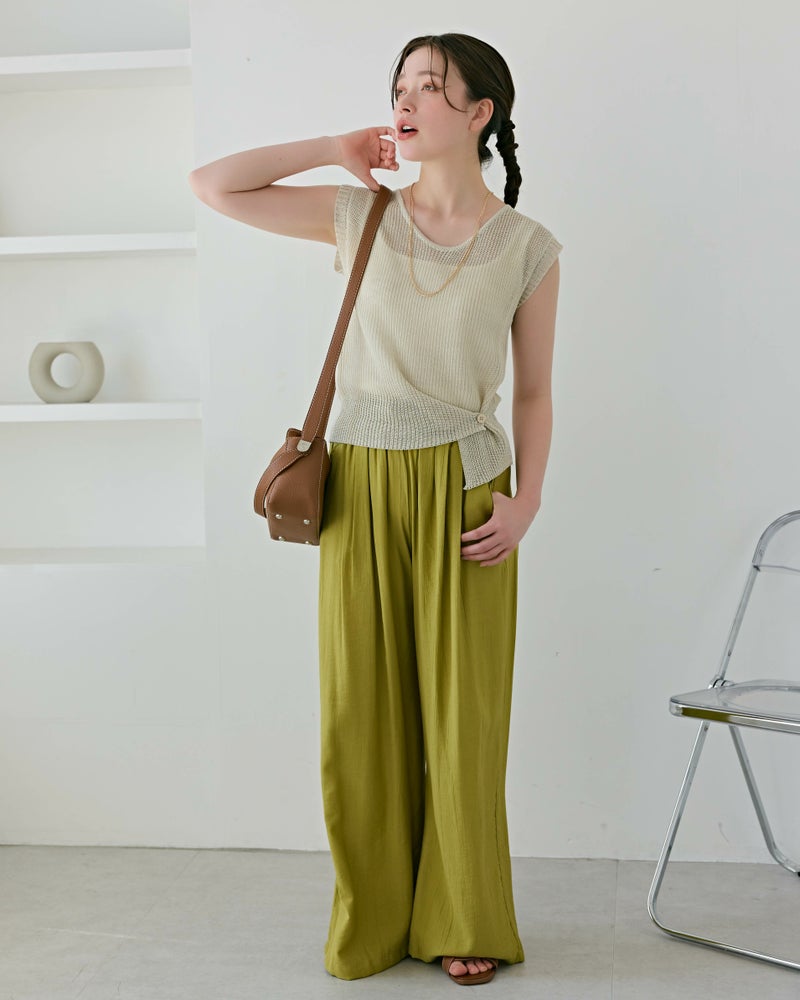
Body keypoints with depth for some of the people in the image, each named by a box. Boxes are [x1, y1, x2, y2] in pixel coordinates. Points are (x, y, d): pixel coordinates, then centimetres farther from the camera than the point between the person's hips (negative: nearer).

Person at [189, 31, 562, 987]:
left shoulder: (527, 247, 0)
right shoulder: (359, 215, 3)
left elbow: (534, 392, 5)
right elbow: (210, 186, 2)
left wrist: (526, 501, -6)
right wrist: (335, 149, 2)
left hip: (462, 489, -1)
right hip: (360, 483, 2)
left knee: (462, 711, 4)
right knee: (359, 711, 6)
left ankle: (464, 924, 22)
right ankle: (375, 919, 24)